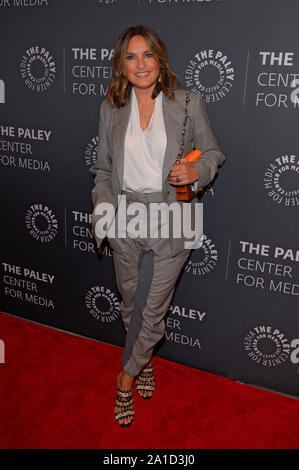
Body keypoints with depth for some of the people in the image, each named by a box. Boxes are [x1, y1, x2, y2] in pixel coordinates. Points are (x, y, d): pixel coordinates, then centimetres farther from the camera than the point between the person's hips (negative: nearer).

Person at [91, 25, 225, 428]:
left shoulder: (189, 103, -3)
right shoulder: (111, 109, 5)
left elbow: (213, 153, 5)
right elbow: (104, 168, 11)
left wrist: (196, 172, -17)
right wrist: (102, 207, -4)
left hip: (169, 220, -3)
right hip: (125, 218, 3)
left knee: (151, 307, 3)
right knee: (131, 302, 16)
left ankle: (127, 376, 27)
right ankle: (145, 361, 43)